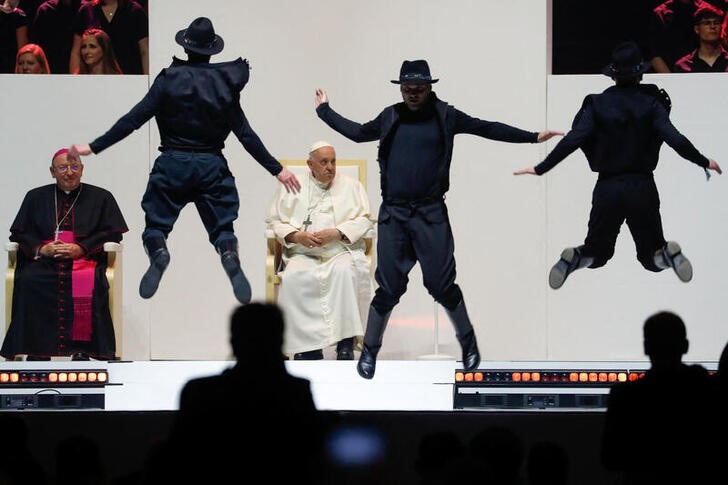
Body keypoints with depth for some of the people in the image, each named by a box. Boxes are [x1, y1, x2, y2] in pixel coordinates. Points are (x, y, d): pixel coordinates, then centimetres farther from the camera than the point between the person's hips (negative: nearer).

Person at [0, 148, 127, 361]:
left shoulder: (101, 198, 16)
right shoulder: (36, 198, 21)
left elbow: (112, 234, 6)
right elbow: (18, 234, 15)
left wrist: (81, 249, -10)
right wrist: (40, 249, -7)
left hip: (85, 259, -1)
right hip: (43, 263, 1)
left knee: (88, 284, -38)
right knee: (28, 281, -34)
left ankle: (82, 351, -35)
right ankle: (35, 352, -30)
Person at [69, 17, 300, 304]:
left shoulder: (169, 79, -4)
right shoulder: (224, 84, 0)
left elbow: (133, 120, -8)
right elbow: (245, 135, 2)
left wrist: (94, 148, -3)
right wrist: (277, 169, 10)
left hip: (172, 164, -1)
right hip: (212, 166, 1)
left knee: (156, 224, 9)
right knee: (222, 227, 10)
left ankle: (158, 254, -27)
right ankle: (230, 257, -26)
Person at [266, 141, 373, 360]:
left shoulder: (351, 186, 16)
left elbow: (363, 220, 6)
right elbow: (275, 221, 12)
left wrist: (337, 233, -11)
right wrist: (296, 236, -8)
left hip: (342, 251, -1)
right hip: (303, 254, 1)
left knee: (345, 271, -36)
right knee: (294, 278, -33)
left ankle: (345, 341, -33)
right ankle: (307, 344, -30)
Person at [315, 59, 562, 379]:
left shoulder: (444, 116, 2)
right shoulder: (390, 118, 7)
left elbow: (487, 129, 5)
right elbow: (359, 133, 24)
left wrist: (533, 137, 3)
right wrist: (324, 111, 29)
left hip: (431, 213, -1)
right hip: (393, 213, 1)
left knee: (442, 285, -2)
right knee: (389, 288, 1)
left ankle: (468, 343, 20)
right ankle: (369, 351, 16)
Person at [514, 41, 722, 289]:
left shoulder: (598, 105, -4)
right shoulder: (651, 104, -6)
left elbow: (572, 141, -12)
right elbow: (675, 139, -13)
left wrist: (540, 168, -6)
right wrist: (704, 162, 0)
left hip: (607, 188, 1)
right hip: (642, 187, 0)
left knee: (597, 252, 20)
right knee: (650, 255, 16)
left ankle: (572, 259, -13)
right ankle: (669, 255, -19)